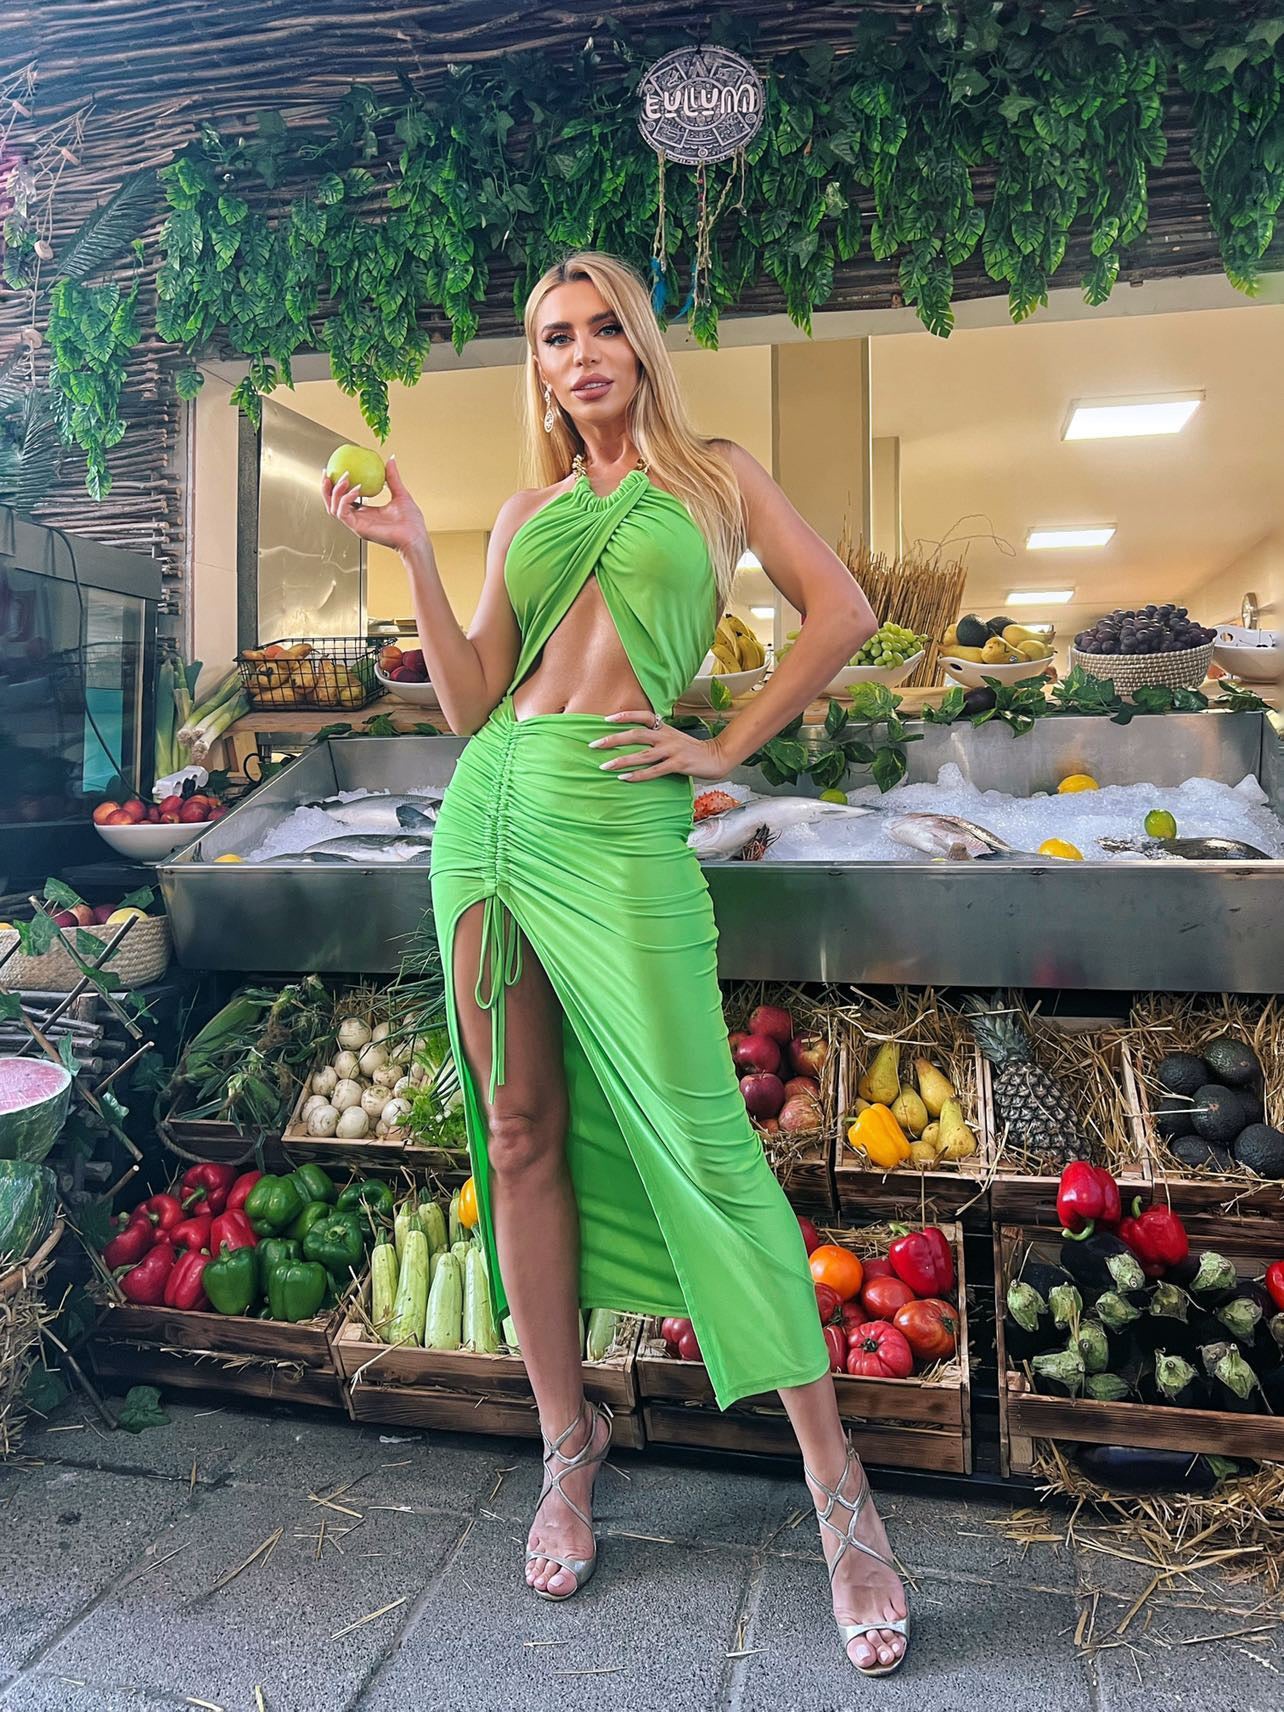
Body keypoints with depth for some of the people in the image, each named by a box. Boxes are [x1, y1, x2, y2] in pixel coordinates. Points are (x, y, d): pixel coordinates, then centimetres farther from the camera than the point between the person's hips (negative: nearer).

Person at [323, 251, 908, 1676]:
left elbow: (844, 611, 3)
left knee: (701, 1139, -8)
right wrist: (415, 560, 4)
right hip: (492, 811, 5)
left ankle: (839, 1491, 6)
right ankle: (567, 1445, 23)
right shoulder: (527, 513, 19)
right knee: (522, 1136, 6)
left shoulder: (715, 475, 13)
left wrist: (725, 748, -2)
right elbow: (470, 706, 11)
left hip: (621, 825, -4)